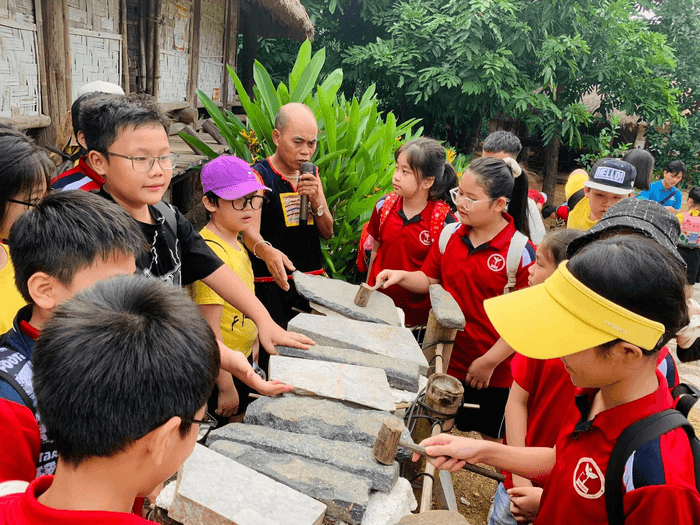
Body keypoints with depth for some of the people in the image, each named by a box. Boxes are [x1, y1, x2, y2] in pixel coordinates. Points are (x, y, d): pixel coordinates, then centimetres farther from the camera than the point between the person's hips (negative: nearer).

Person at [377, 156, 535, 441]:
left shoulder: (521, 253, -15)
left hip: (492, 373, -4)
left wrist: (489, 361, -14)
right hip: (444, 359, 5)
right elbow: (430, 279, 11)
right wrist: (402, 276, -9)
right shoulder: (450, 235, 0)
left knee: (488, 440, 14)